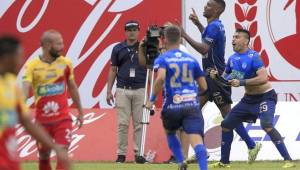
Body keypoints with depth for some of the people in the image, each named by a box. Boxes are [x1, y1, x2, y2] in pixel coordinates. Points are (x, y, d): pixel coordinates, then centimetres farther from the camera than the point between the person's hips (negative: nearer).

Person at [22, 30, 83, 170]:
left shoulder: (65, 63, 1)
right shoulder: (32, 66, -7)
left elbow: (72, 87, 14)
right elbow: (25, 89, -19)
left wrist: (80, 112, 21)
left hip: (62, 119, 0)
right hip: (42, 120, 0)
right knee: (43, 156, 13)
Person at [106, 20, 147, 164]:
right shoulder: (118, 49, 9)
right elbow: (113, 70, 10)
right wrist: (109, 91, 6)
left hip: (140, 90, 0)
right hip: (122, 90, 0)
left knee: (139, 123, 0)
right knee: (122, 123, -2)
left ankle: (139, 153, 4)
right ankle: (121, 153, 3)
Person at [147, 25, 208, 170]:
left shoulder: (162, 59, 1)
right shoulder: (191, 59, 13)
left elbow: (160, 78, -20)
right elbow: (204, 87, 14)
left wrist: (152, 99, -8)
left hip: (172, 107, -1)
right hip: (192, 106, 1)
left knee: (170, 134, 29)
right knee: (196, 140, -14)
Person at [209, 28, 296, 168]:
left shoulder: (253, 57, -20)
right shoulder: (232, 59, 3)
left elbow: (264, 78, -31)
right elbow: (225, 78, 15)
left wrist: (241, 82, -33)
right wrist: (216, 76, -8)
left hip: (265, 97, -8)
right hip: (248, 99, 8)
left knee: (266, 125, -30)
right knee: (226, 125, 9)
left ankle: (288, 160, -28)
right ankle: (224, 161, 24)